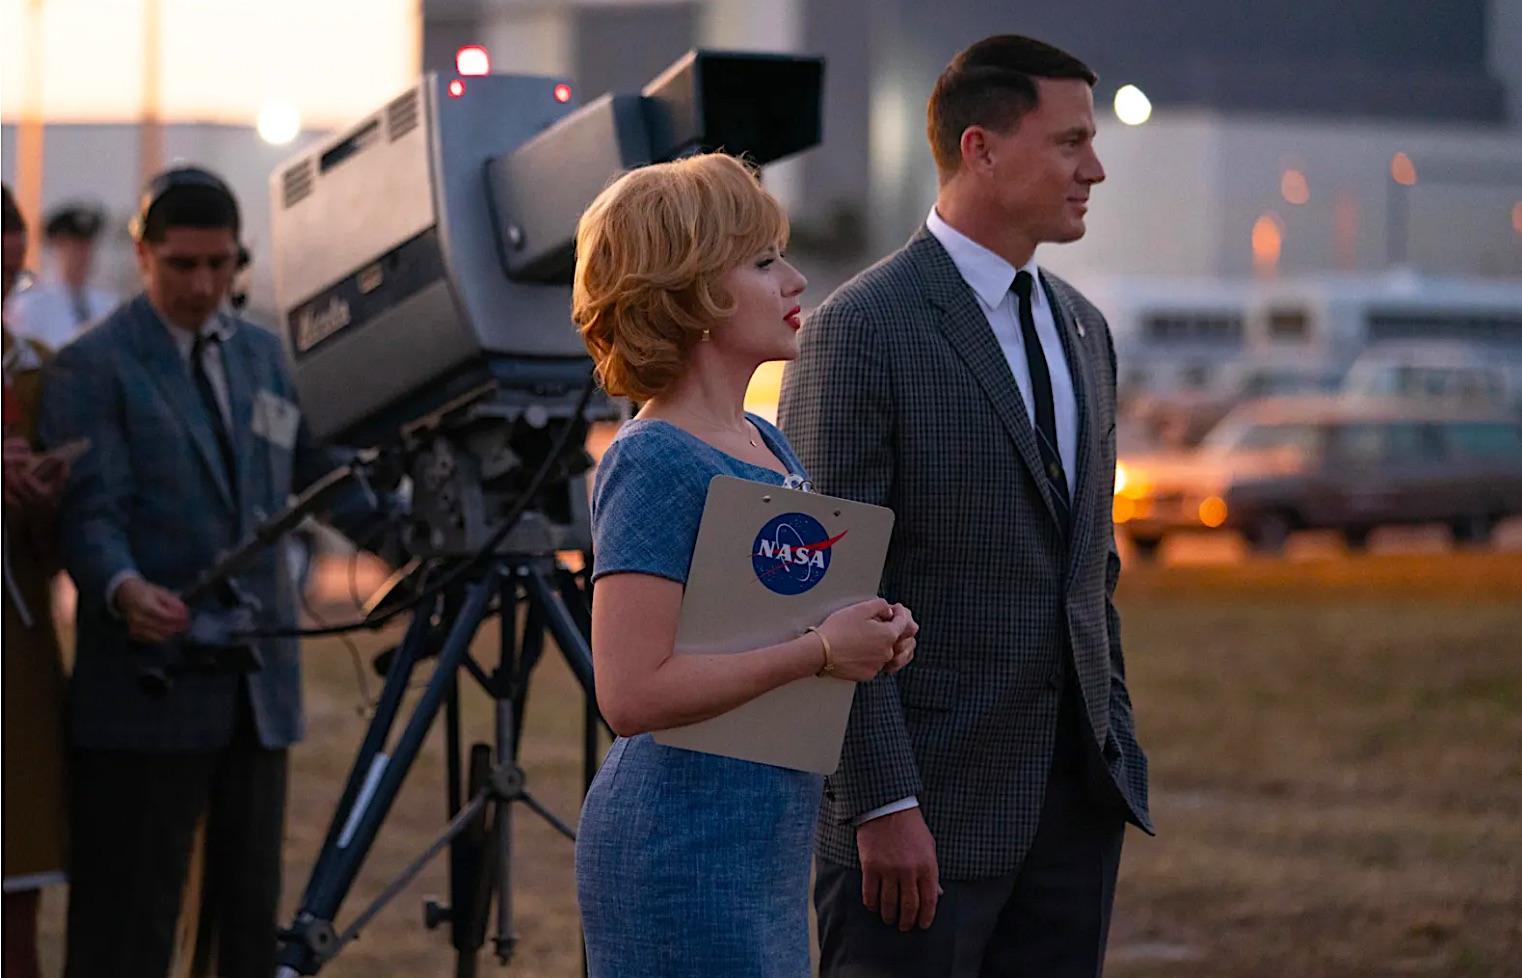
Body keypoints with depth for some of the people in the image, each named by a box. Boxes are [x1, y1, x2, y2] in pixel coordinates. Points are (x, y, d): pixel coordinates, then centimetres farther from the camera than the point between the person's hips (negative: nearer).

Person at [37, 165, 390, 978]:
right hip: (150, 687, -7)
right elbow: (88, 512, -14)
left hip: (257, 686, 7)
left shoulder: (260, 353, 16)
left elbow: (317, 467, 22)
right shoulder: (93, 366, -5)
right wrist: (123, 590, -33)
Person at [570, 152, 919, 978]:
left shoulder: (769, 446, 12)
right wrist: (820, 650, -18)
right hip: (682, 855, -9)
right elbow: (633, 694, -23)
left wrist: (871, 633, 3)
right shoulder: (653, 464, -15)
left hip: (768, 854, 9)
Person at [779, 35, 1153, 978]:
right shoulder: (862, 330, -11)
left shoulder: (1081, 328, 14)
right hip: (931, 801, -7)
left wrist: (1117, 749, 16)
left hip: (1076, 794, 7)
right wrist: (883, 805, -18)